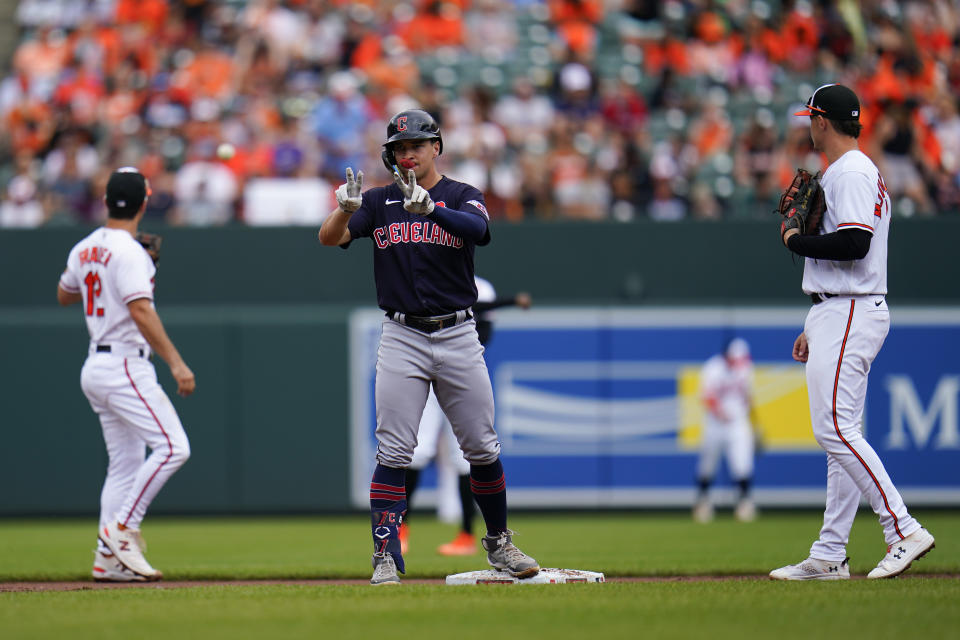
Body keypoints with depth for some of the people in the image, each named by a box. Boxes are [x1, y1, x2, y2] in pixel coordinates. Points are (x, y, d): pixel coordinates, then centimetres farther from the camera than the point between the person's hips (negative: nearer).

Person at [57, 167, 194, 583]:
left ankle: (108, 559, 9)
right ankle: (122, 529, -14)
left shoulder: (84, 250, 11)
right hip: (125, 367, -9)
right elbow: (141, 313, -24)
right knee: (172, 446, -12)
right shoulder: (129, 253, -14)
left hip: (97, 367, 9)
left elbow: (63, 295, 28)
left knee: (125, 464, 11)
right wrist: (175, 362, -27)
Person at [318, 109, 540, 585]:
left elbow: (477, 228, -21)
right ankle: (386, 558, -7)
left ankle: (498, 543, 23)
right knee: (392, 453, -7)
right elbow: (329, 238, -7)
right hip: (402, 338, 0)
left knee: (482, 448, 6)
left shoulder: (462, 197, 3)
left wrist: (428, 207, -39)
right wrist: (346, 208, -29)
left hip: (458, 337, 0)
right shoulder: (381, 202, 7)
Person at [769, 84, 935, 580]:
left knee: (835, 428, -16)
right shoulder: (858, 172, 21)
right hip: (841, 316, 11)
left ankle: (903, 530, -20)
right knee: (840, 432, 9)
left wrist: (796, 241, -12)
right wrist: (814, 328, 24)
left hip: (848, 316, -11)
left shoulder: (850, 173, -13)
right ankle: (829, 556, 10)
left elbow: (854, 243, -27)